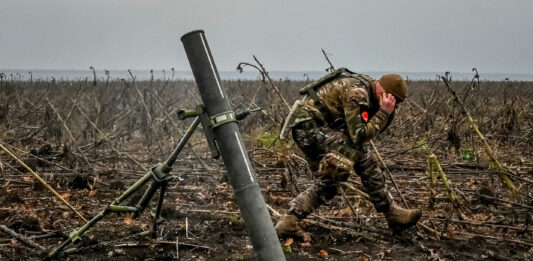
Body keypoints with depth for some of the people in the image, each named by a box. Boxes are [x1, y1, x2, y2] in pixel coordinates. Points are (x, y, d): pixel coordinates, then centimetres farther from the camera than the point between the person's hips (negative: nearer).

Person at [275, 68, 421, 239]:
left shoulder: (367, 87, 12)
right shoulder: (357, 92, -18)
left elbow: (375, 129, 16)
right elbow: (359, 135, -23)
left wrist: (389, 112, 0)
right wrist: (384, 112, -17)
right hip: (310, 124, -10)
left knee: (331, 179, 12)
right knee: (364, 158, -13)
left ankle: (289, 220, 8)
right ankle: (391, 214, -3)